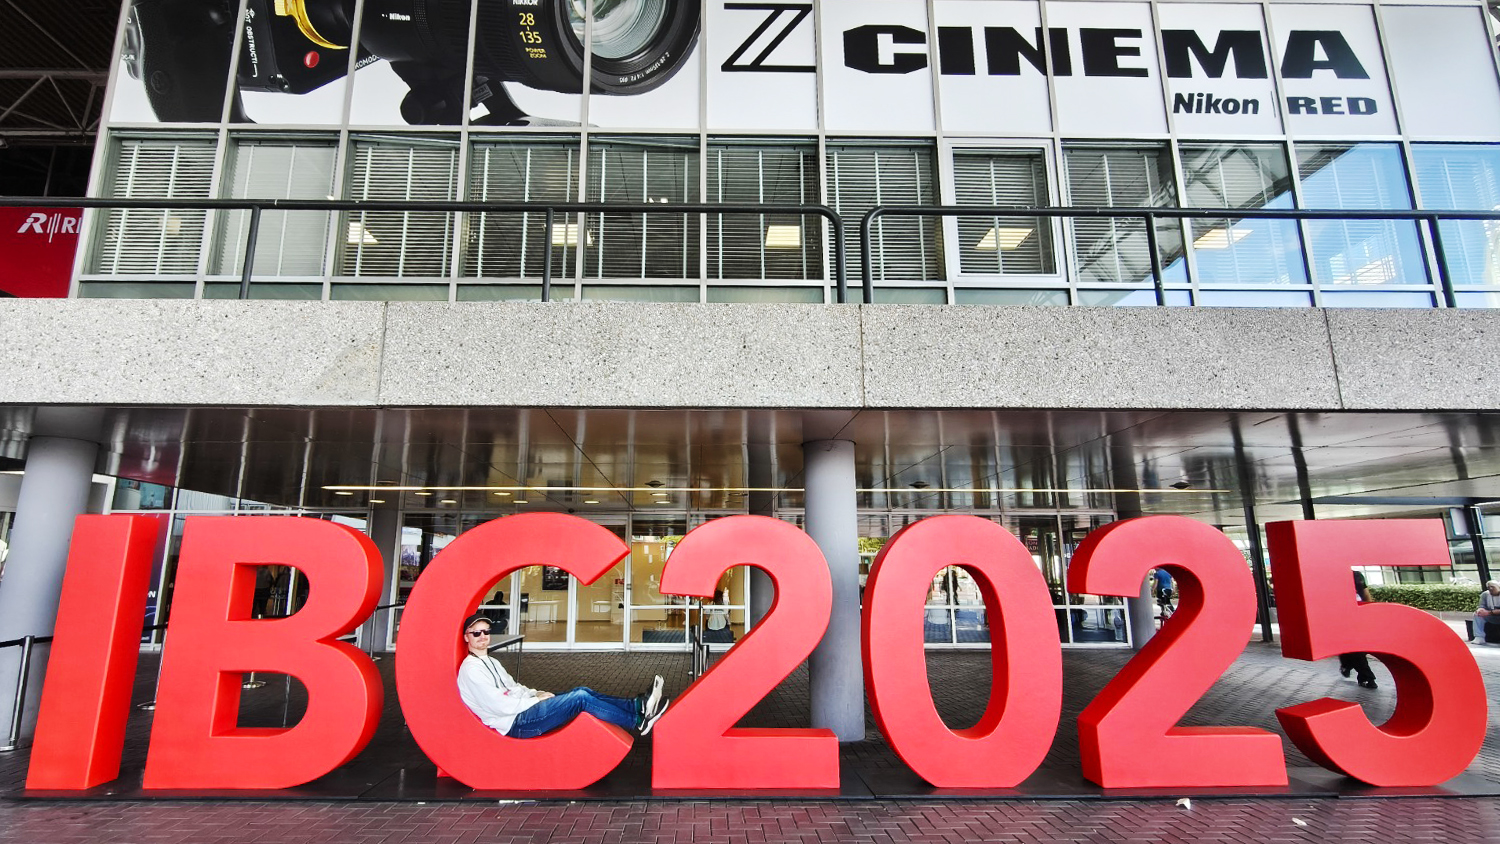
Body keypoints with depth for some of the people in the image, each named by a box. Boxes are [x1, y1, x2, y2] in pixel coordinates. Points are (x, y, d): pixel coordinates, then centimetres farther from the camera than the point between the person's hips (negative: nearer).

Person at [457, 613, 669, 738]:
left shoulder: (490, 661, 17)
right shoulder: (471, 669, -14)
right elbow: (500, 706, -20)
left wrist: (536, 693, 6)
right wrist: (536, 699, -10)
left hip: (523, 710, 9)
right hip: (515, 725, -9)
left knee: (581, 692, -4)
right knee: (580, 698, -19)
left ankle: (637, 705, -6)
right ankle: (639, 721, -15)